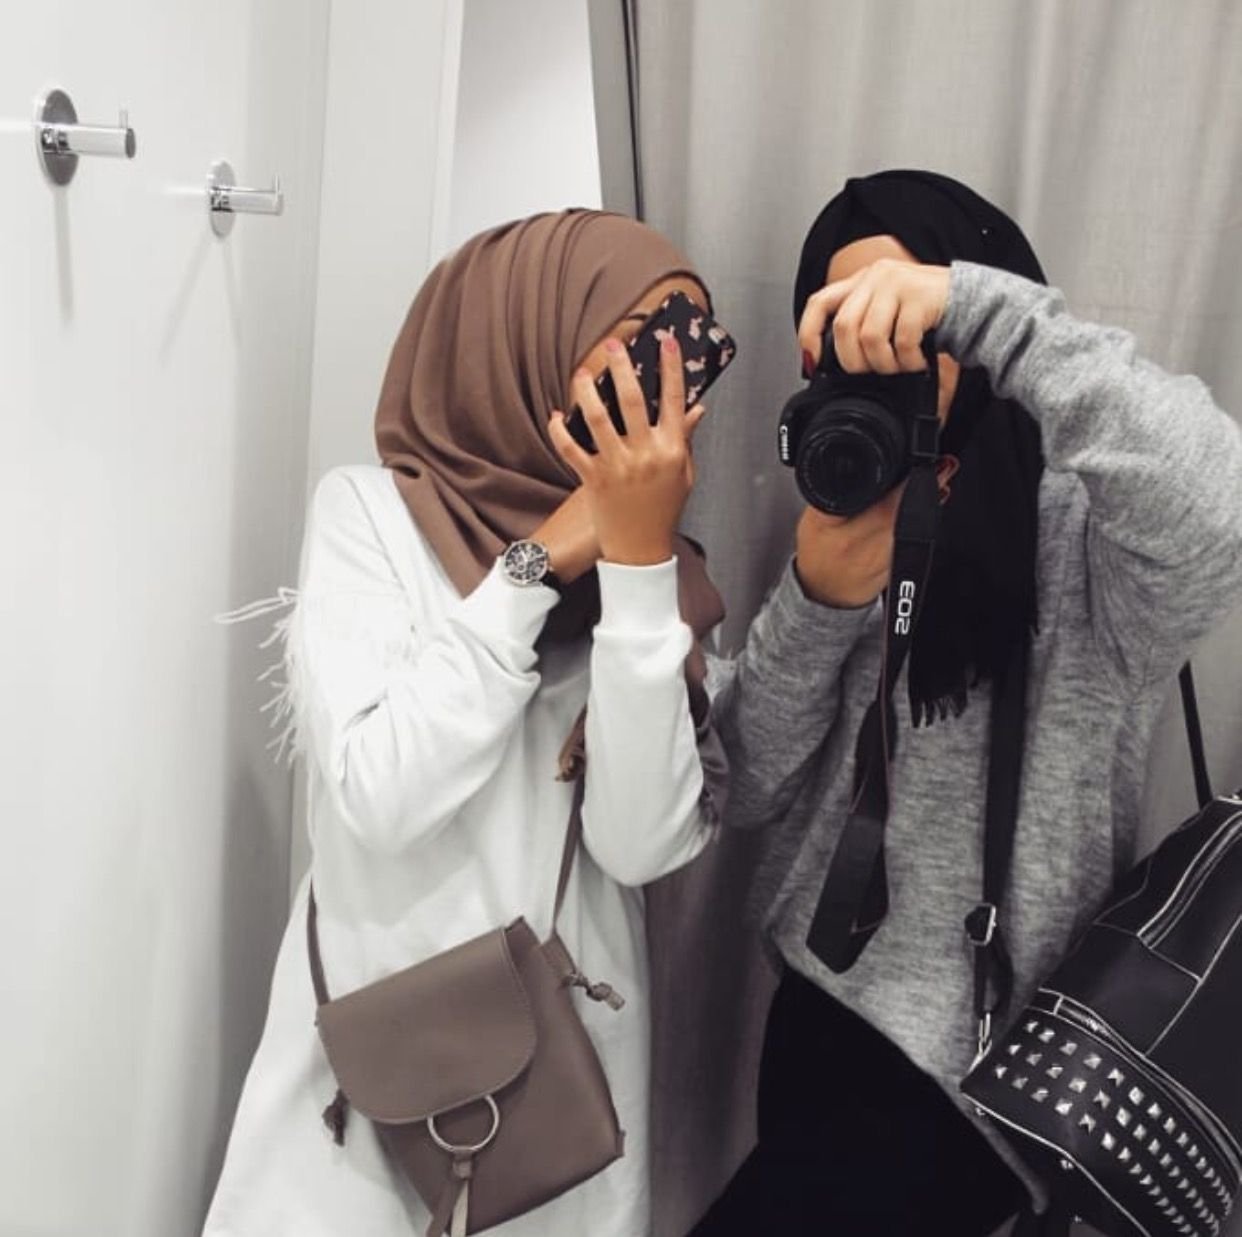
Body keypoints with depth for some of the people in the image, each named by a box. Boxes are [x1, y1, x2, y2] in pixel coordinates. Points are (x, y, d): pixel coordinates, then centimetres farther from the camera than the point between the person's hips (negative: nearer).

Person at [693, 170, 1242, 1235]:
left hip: (969, 1073, -7)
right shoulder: (861, 517, 6)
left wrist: (972, 305, -33)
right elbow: (743, 796, -1)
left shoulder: (1082, 530, -14)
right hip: (821, 1006, 7)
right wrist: (820, 599, -17)